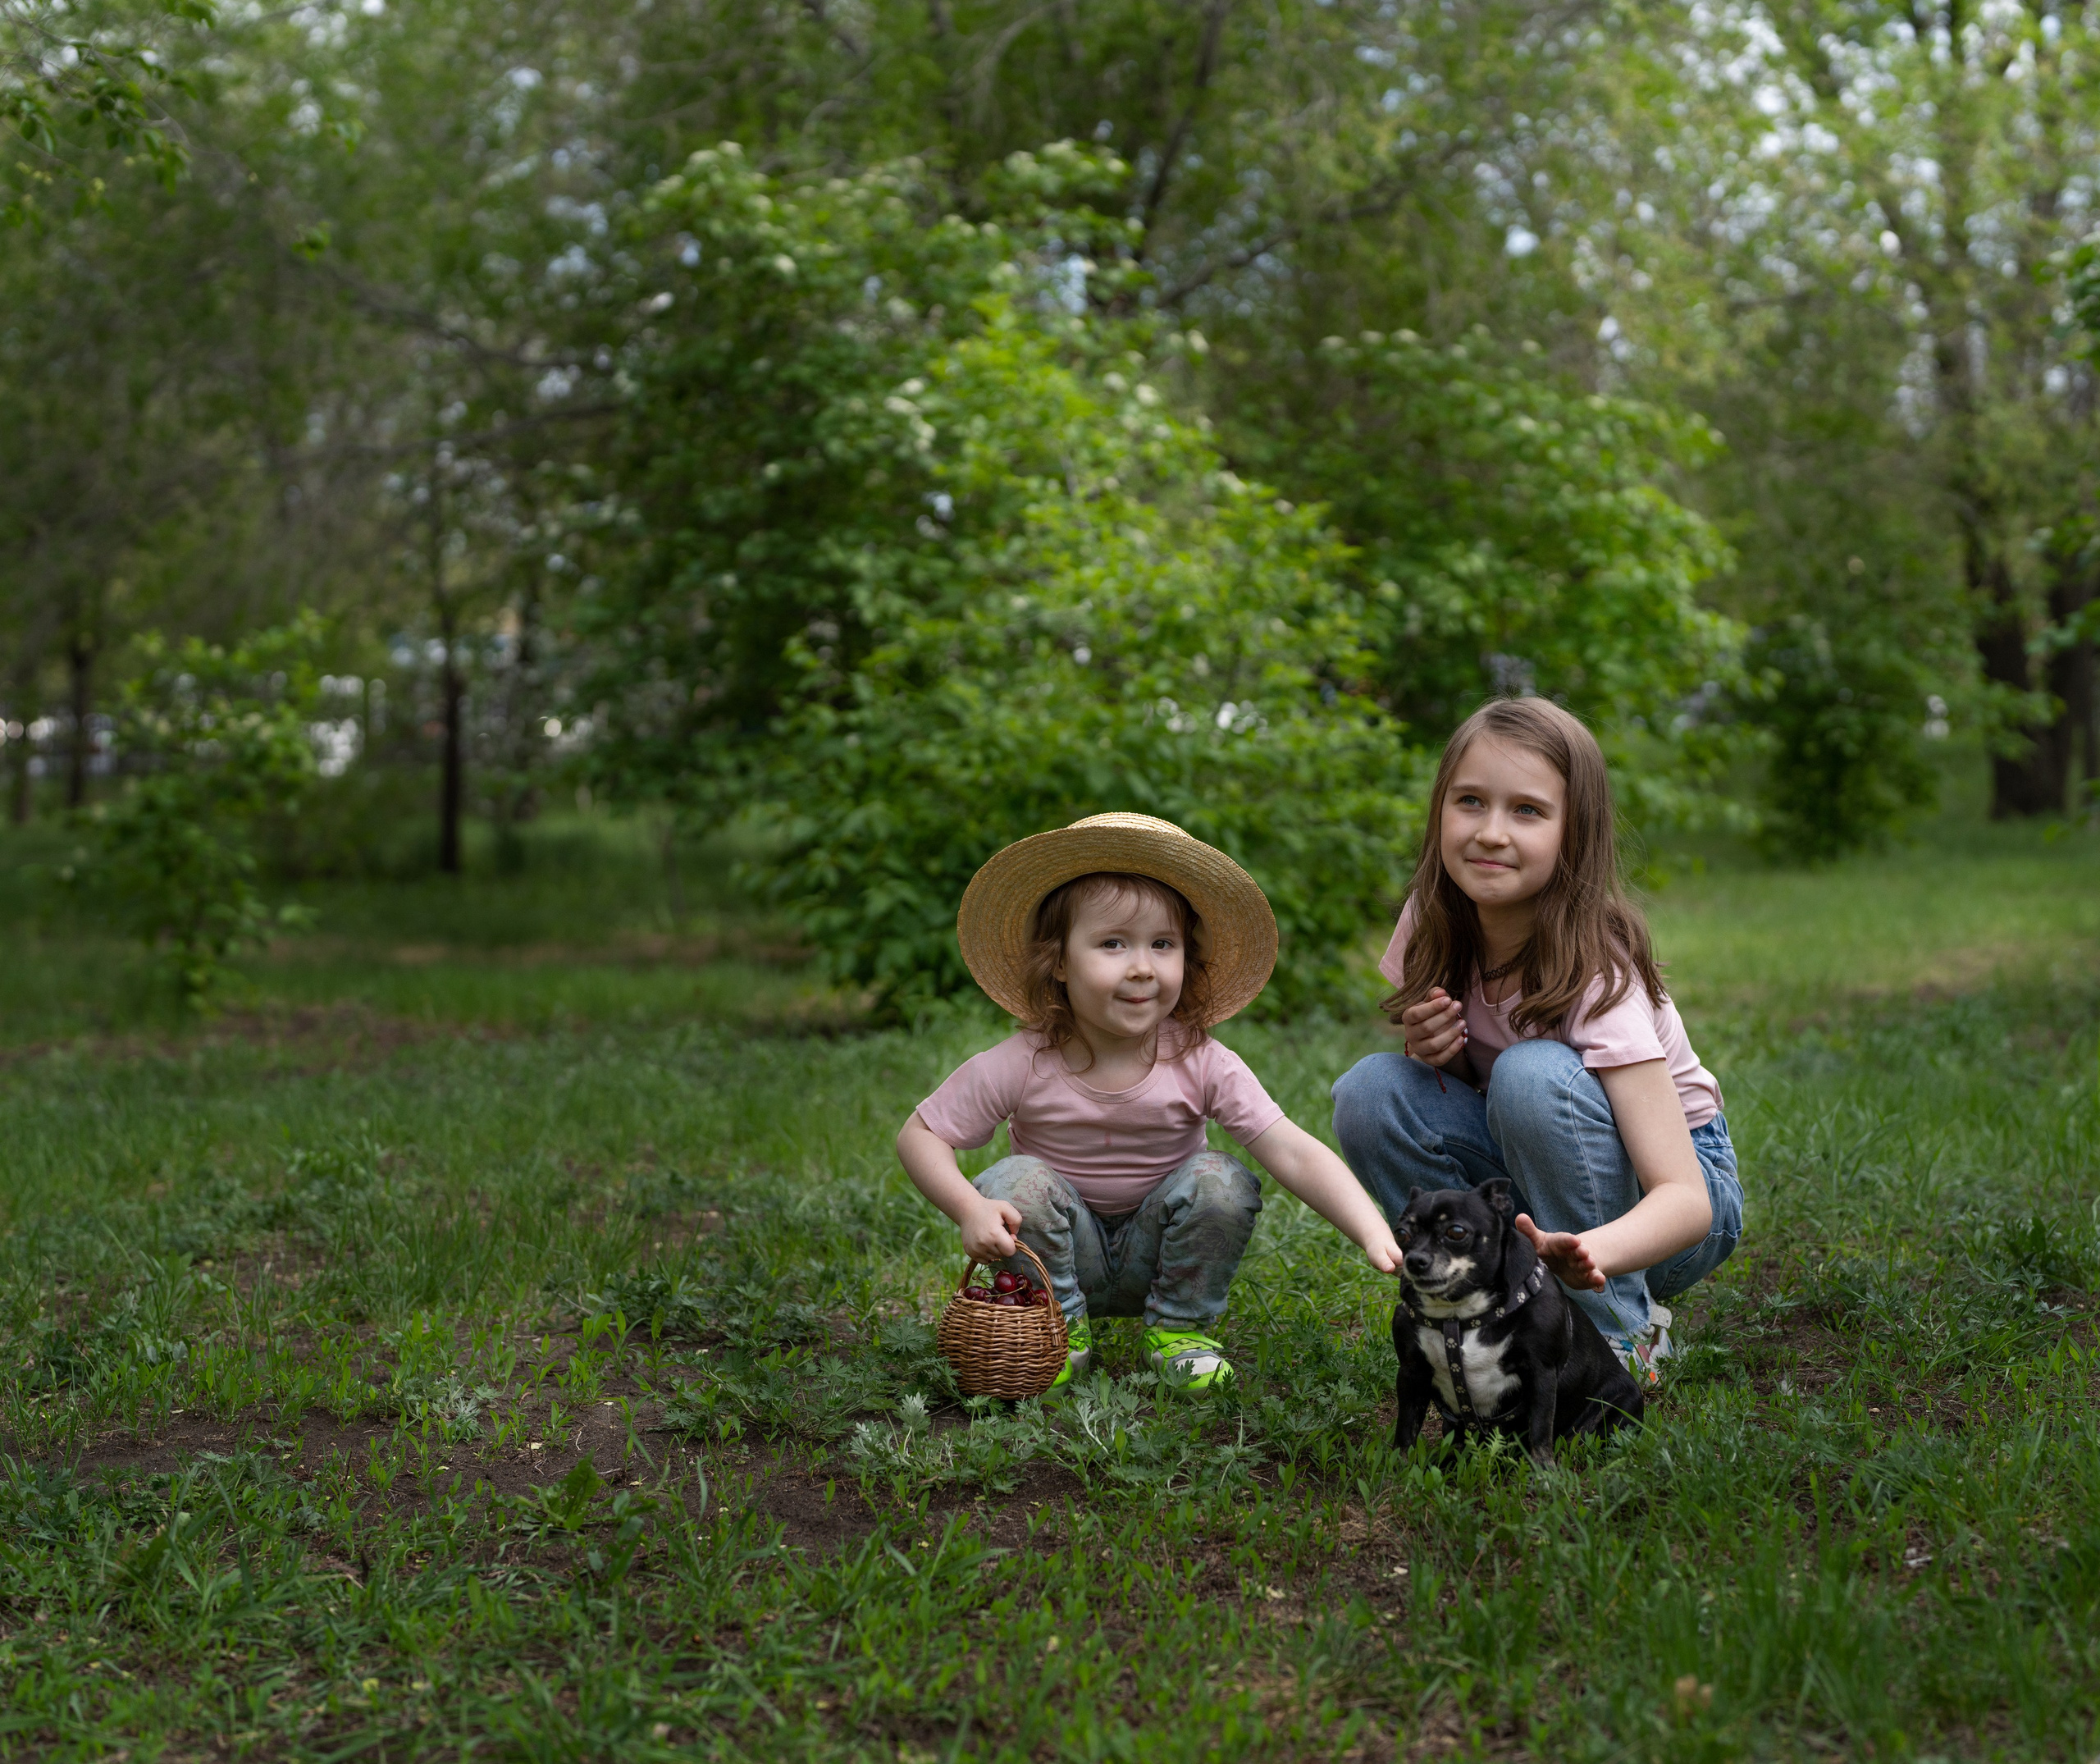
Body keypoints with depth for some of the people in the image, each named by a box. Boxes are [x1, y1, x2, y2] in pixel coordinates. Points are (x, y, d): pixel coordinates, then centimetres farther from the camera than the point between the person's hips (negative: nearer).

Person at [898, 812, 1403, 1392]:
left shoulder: (1200, 1064, -21)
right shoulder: (1021, 1066, -21)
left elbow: (1295, 1154, -27)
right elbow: (921, 1135, -12)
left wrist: (1375, 1234, -42)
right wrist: (969, 1209, -31)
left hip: (1155, 1255, 1)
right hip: (1066, 1256, 0)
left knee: (1222, 1181, -25)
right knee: (1014, 1183, -28)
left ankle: (1180, 1328, -2)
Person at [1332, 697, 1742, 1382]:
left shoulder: (1594, 972, -28)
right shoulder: (1434, 923, -12)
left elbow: (1687, 1198, -35)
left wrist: (1587, 1251, -58)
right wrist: (1428, 1050, -21)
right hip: (1518, 1174, 5)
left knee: (1536, 1074, -33)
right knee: (1369, 1091, -20)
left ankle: (1618, 1339, -16)